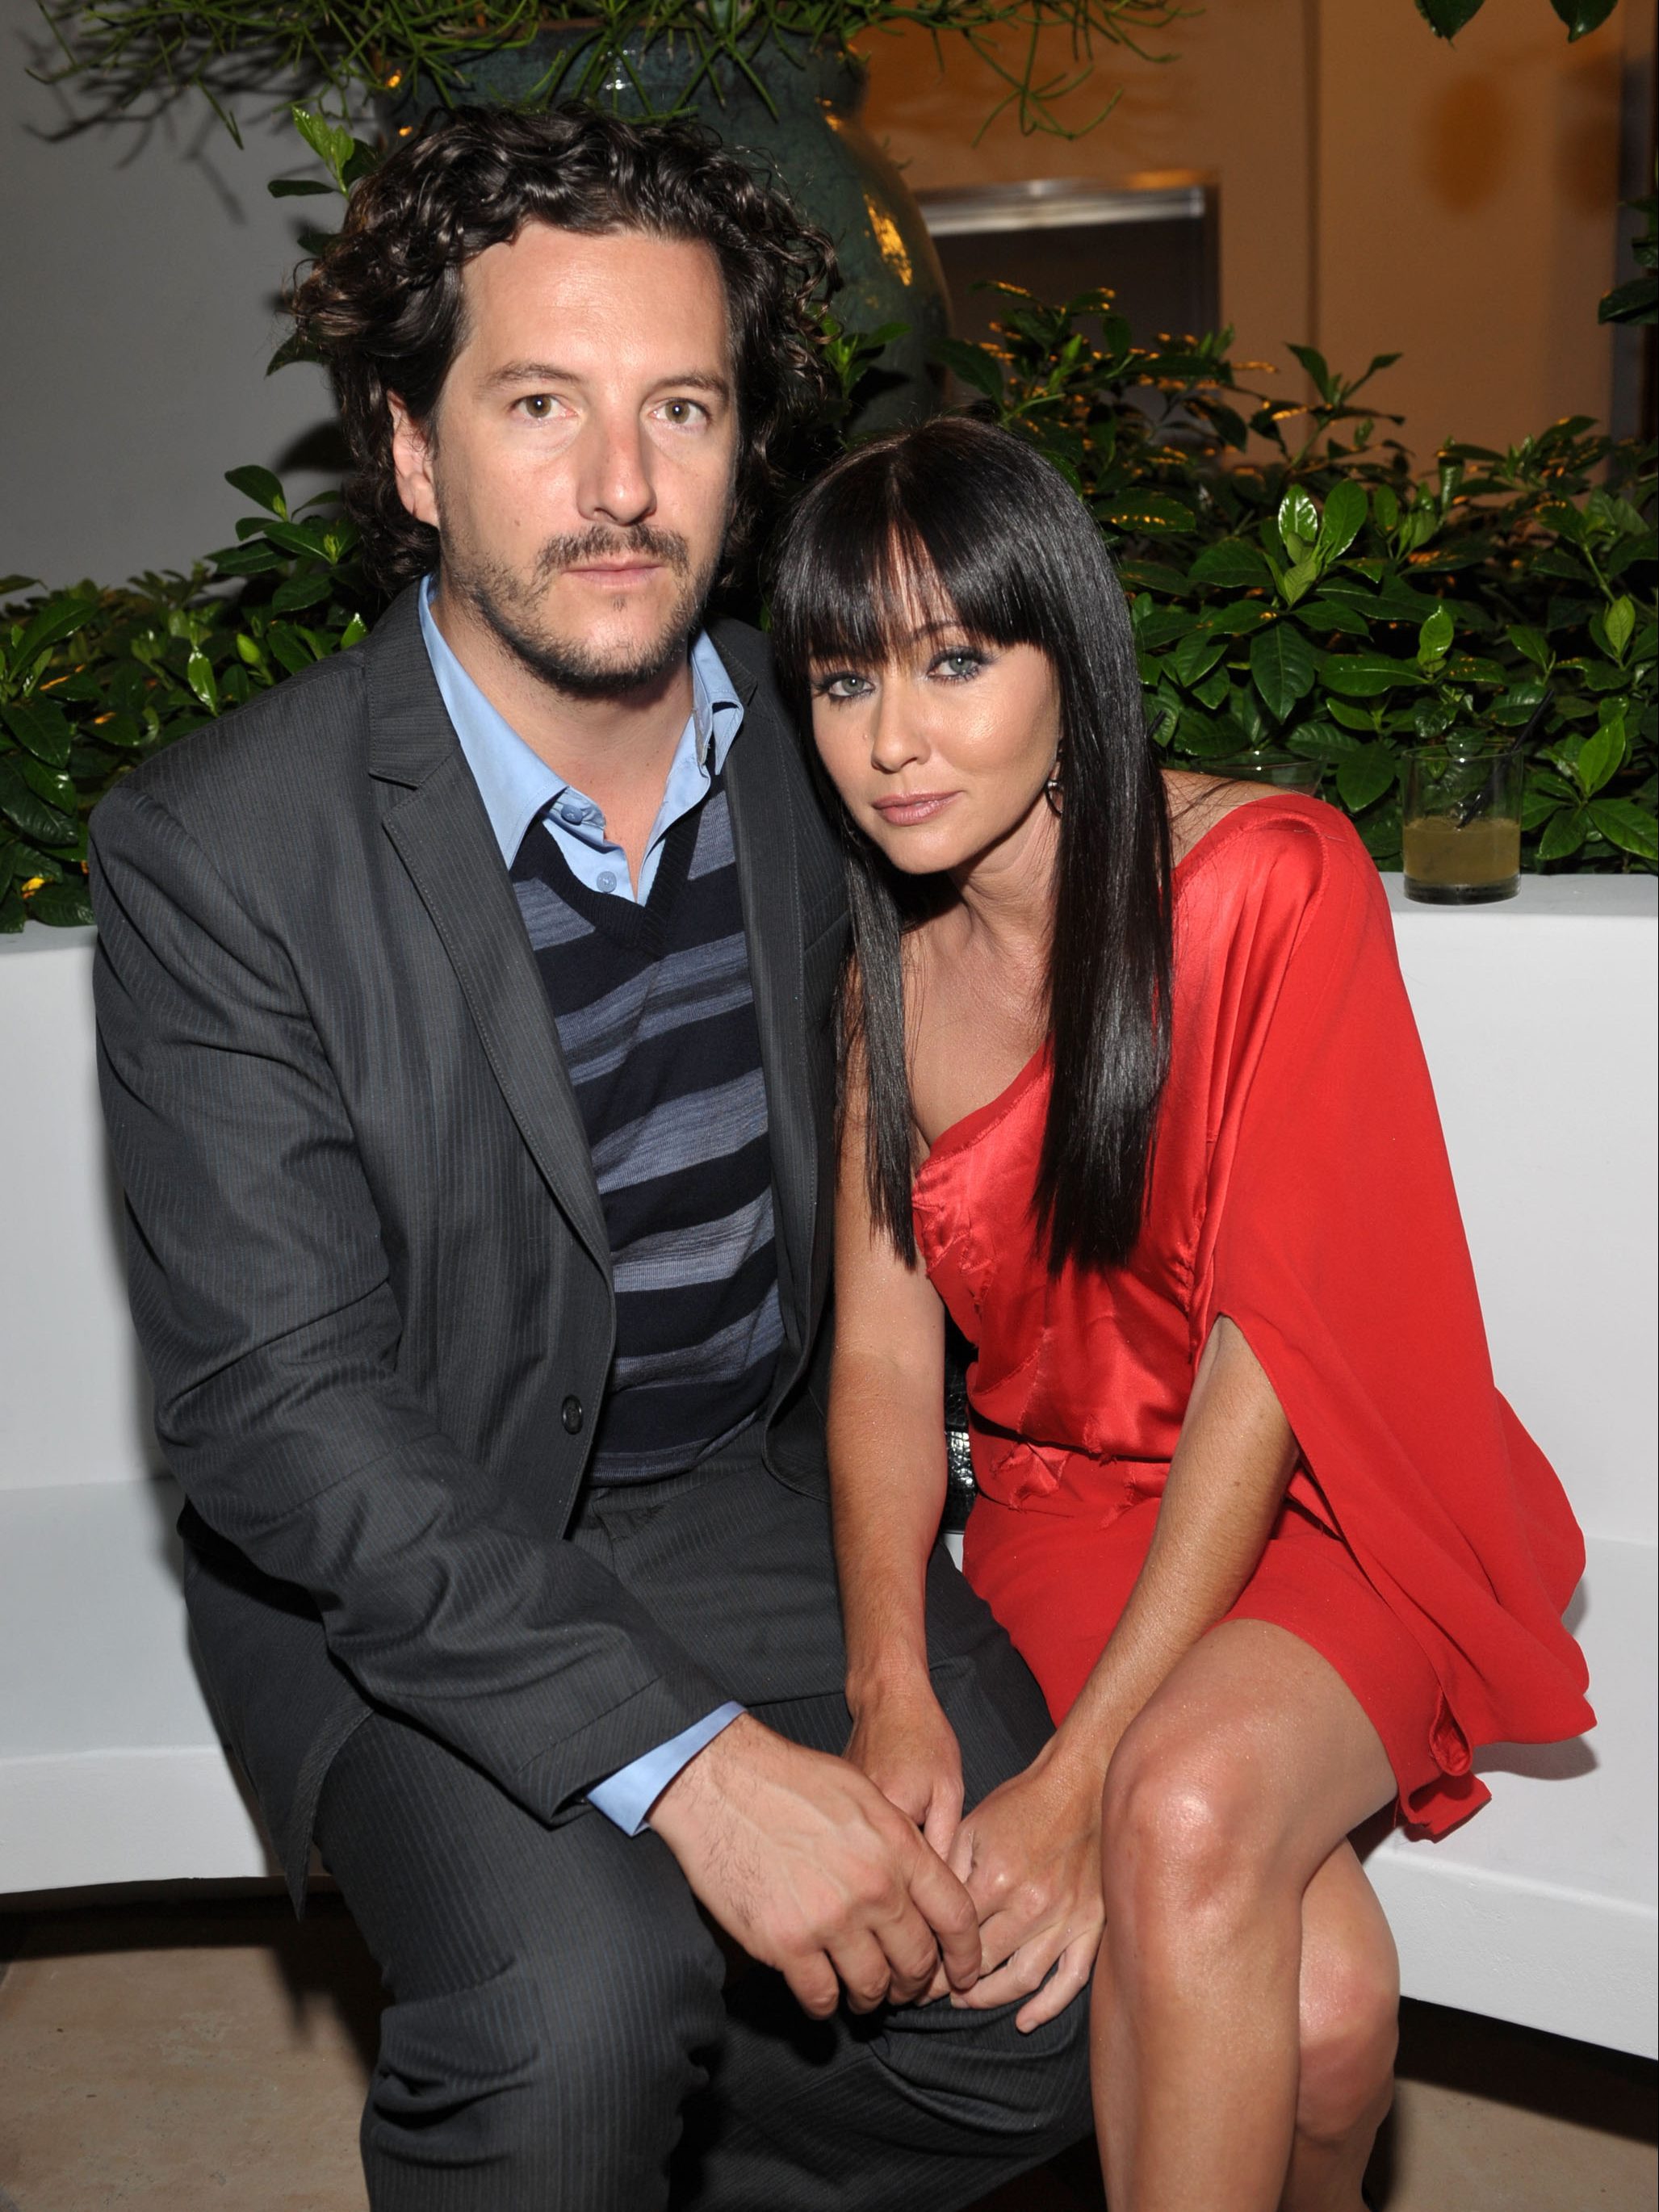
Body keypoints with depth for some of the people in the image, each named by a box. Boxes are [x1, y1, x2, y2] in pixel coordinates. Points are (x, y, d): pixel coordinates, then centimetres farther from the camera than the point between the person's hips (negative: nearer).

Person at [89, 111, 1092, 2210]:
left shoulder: (812, 743, -2)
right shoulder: (214, 850, -17)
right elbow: (277, 1410, -20)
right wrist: (684, 1756, -29)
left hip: (757, 1489, 4)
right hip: (398, 1562, -4)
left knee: (1066, 1990, -11)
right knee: (582, 2006, -28)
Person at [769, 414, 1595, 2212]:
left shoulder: (1270, 877, -15)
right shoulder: (891, 968, 2)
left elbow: (1270, 1339, -20)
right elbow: (883, 1353, -3)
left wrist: (1084, 1774, -24)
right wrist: (890, 1692, -21)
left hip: (1328, 1500, -2)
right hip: (1072, 1509, 3)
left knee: (1190, 1811, -33)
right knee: (1309, 1992, -24)